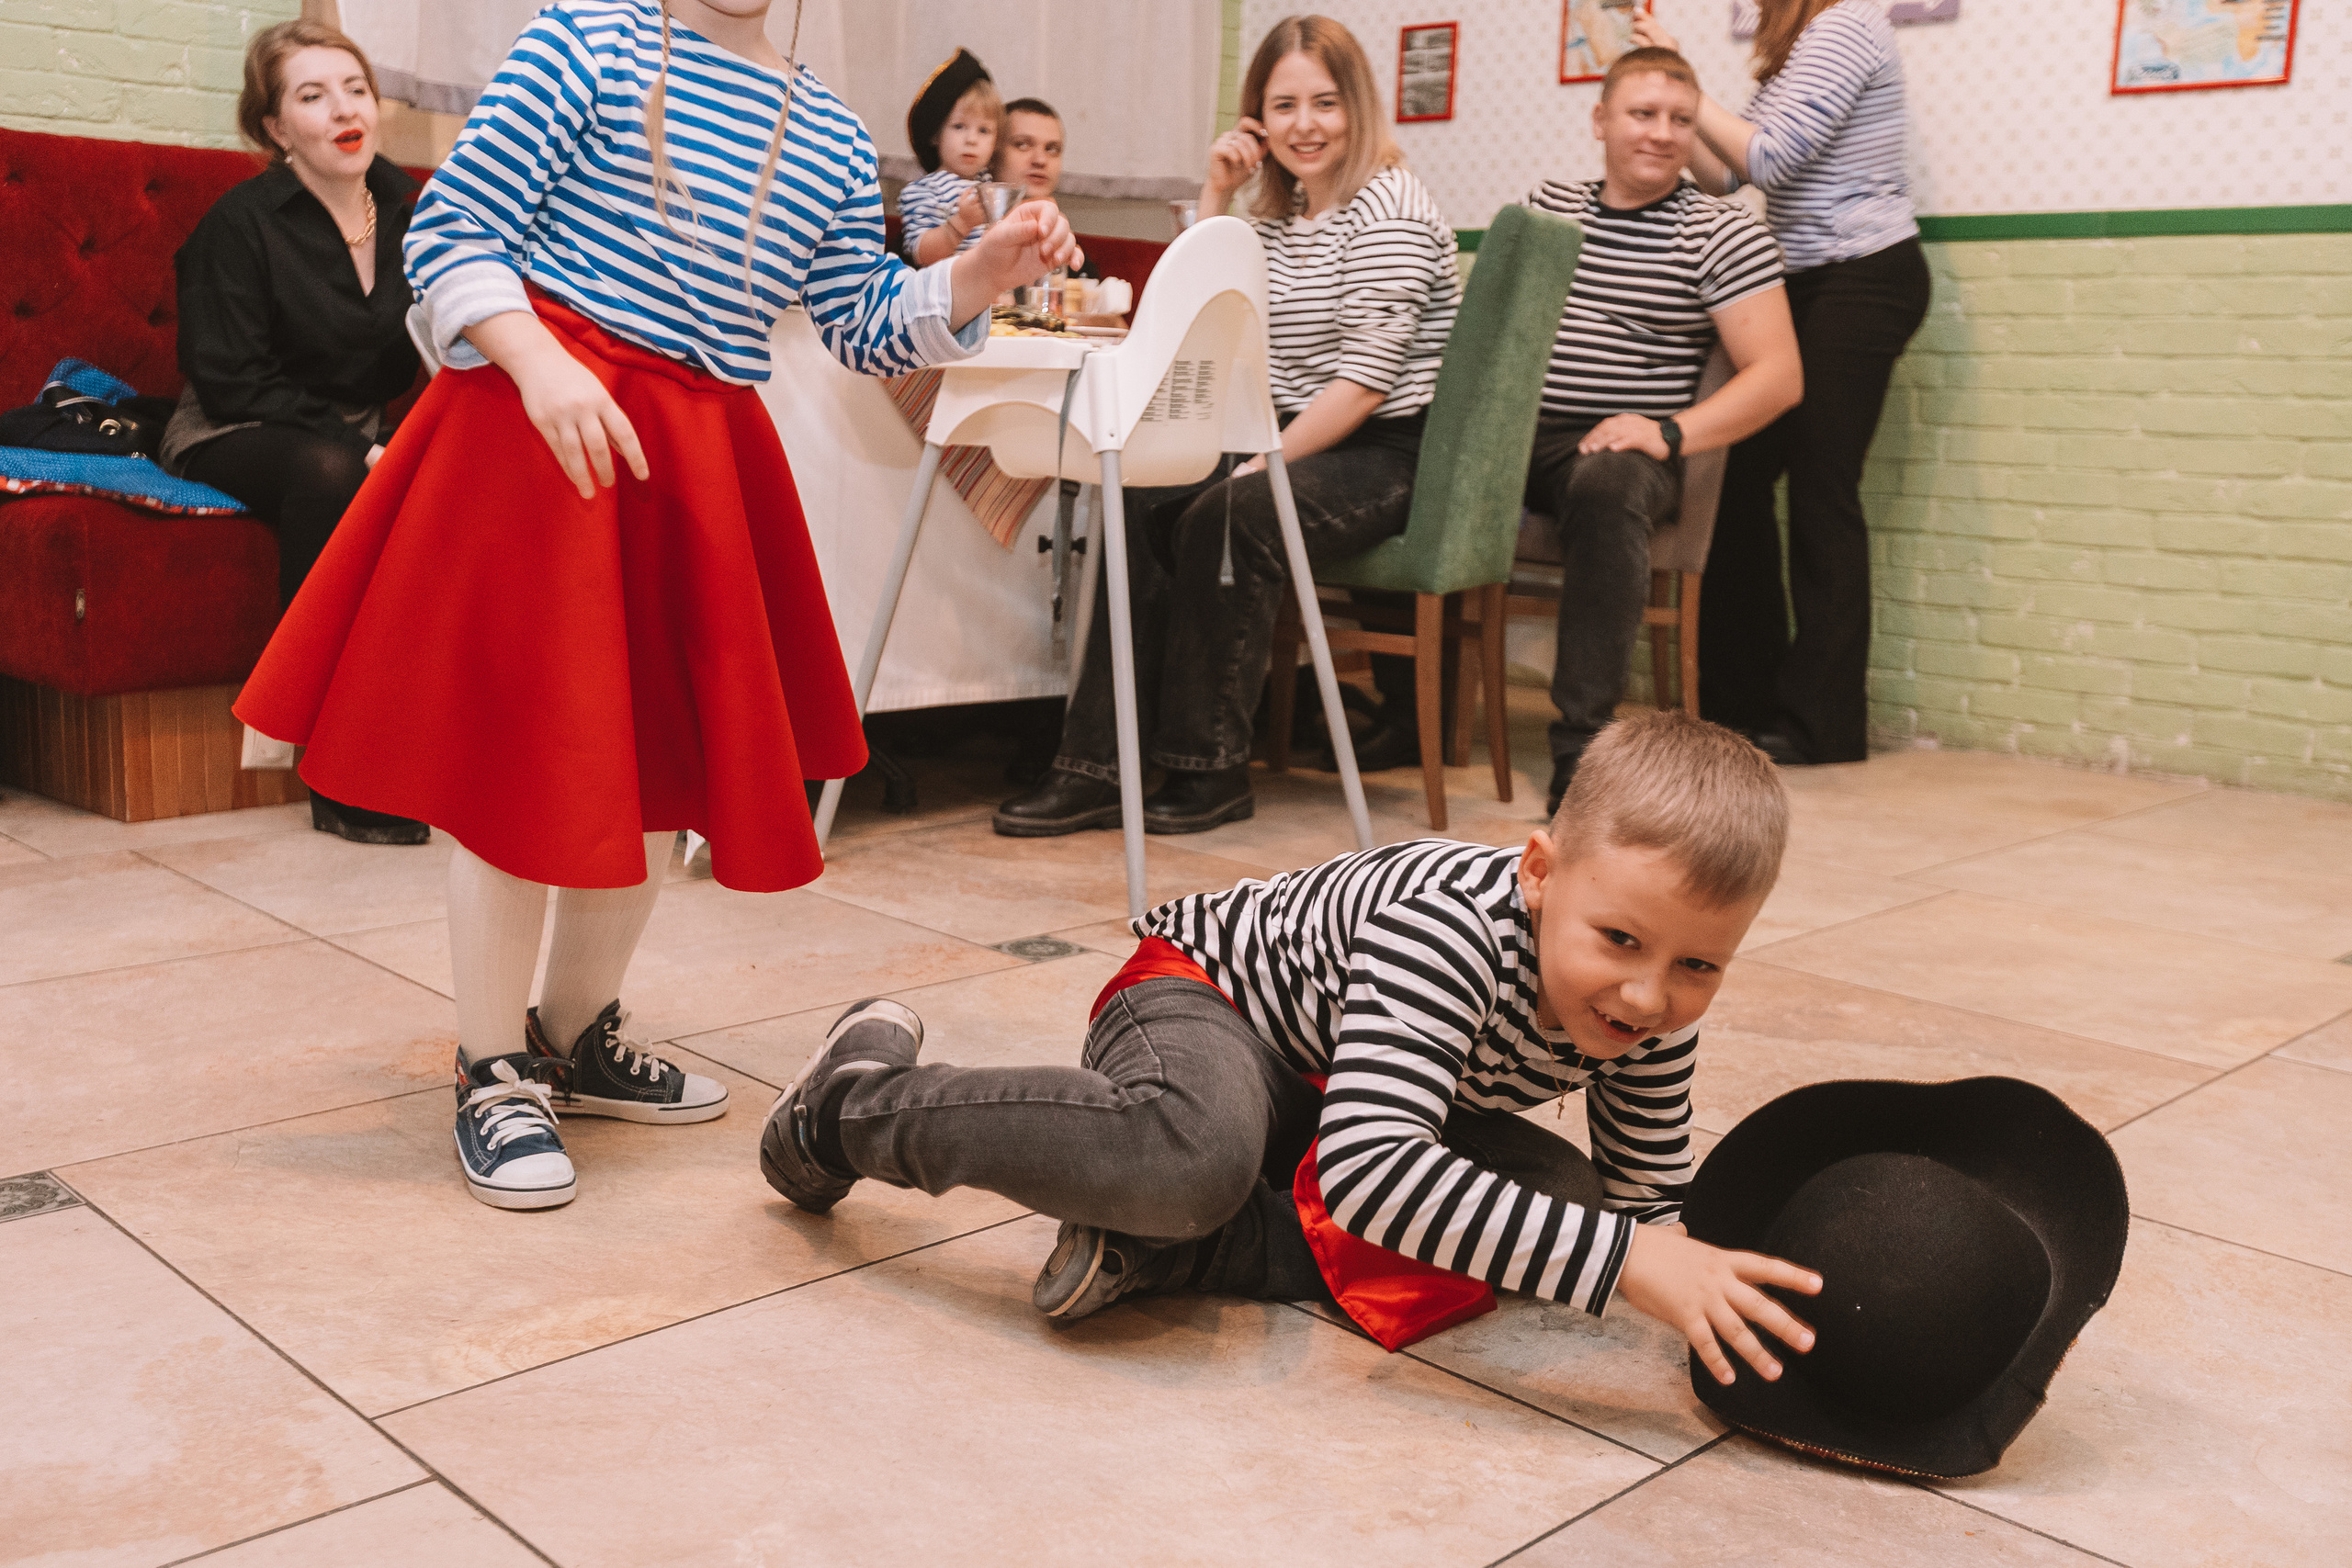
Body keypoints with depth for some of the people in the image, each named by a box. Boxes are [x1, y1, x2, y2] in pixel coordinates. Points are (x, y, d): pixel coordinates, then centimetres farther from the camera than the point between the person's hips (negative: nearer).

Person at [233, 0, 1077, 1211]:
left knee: (663, 756, 10)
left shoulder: (832, 141, 13)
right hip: (545, 425, -5)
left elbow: (863, 331, 14)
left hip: (702, 461, 6)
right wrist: (539, 362, -21)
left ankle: (576, 1035, 29)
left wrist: (977, 278, -3)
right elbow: (450, 231, -5)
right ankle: (492, 1076, 11)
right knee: (523, 749, -4)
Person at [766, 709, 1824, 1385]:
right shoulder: (1449, 927, -38)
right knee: (1200, 1152, -41)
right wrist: (1619, 1259, -51)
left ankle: (1154, 1242, -16)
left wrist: (1691, 1275, -20)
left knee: (1563, 1197, -11)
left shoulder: (1659, 1016, -14)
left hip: (1343, 1084, 8)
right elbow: (1367, 1167, -50)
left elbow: (1646, 1196, 1)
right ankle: (862, 1100, -13)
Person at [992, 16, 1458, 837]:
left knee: (1225, 519, -31)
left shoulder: (1387, 208, -11)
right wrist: (1215, 196, 9)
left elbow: (1366, 380, -18)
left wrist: (1263, 464, -21)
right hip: (1299, 444, 8)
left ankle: (1212, 770, -16)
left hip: (1390, 460, -8)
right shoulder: (1281, 211, 16)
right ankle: (1098, 766, -17)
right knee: (1144, 508, -15)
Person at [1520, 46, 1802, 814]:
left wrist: (1670, 434, -16)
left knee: (1606, 487, -39)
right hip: (1513, 432, 5)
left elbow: (1777, 375, -2)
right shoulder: (1545, 204, 18)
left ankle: (1582, 745, -36)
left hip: (1613, 445, -4)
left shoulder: (1724, 232, 4)